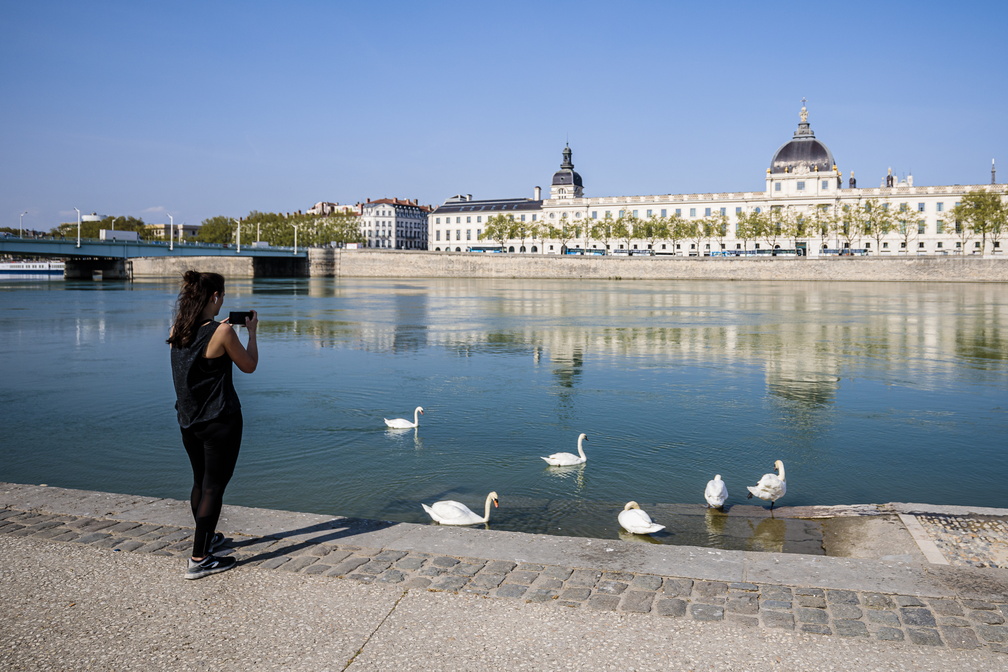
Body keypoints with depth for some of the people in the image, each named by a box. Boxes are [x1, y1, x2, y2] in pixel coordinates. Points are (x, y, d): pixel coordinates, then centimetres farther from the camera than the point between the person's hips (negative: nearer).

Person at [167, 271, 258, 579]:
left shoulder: (177, 331, 1)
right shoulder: (222, 332, -19)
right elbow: (249, 366, -6)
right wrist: (251, 332, 6)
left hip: (188, 420, 7)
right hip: (220, 421, -7)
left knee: (200, 481, 22)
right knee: (214, 486, 1)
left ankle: (206, 538, 41)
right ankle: (199, 560, 5)